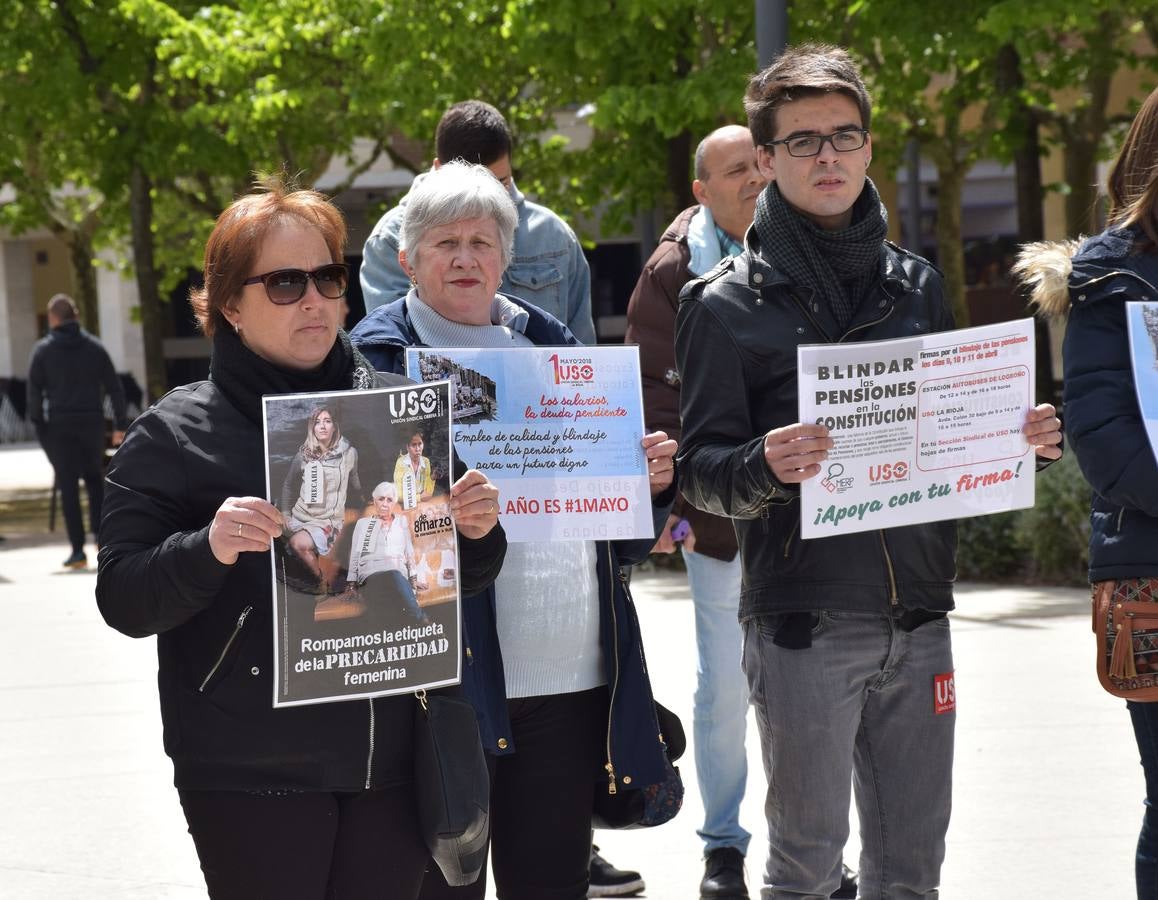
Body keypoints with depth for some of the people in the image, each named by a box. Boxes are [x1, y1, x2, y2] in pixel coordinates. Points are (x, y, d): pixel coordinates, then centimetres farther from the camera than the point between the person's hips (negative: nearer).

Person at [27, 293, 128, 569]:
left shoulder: (43, 350, -1)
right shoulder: (95, 347, 6)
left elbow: (34, 391, -6)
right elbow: (114, 387, 4)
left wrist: (39, 427, -3)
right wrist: (120, 425, 7)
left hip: (59, 426, -2)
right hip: (92, 423, 2)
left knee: (68, 487, 1)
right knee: (95, 480, 15)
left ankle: (78, 550, -2)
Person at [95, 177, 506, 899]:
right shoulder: (175, 434, -2)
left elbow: (461, 581, 17)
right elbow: (122, 599, -7)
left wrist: (477, 535, -5)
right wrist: (208, 549, -24)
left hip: (392, 759, 3)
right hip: (251, 778, -3)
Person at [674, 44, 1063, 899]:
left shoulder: (915, 284, 13)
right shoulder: (728, 303, -1)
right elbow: (702, 469, -5)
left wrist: (1019, 441, -1)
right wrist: (765, 467, -26)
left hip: (918, 618, 4)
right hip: (802, 626, -4)